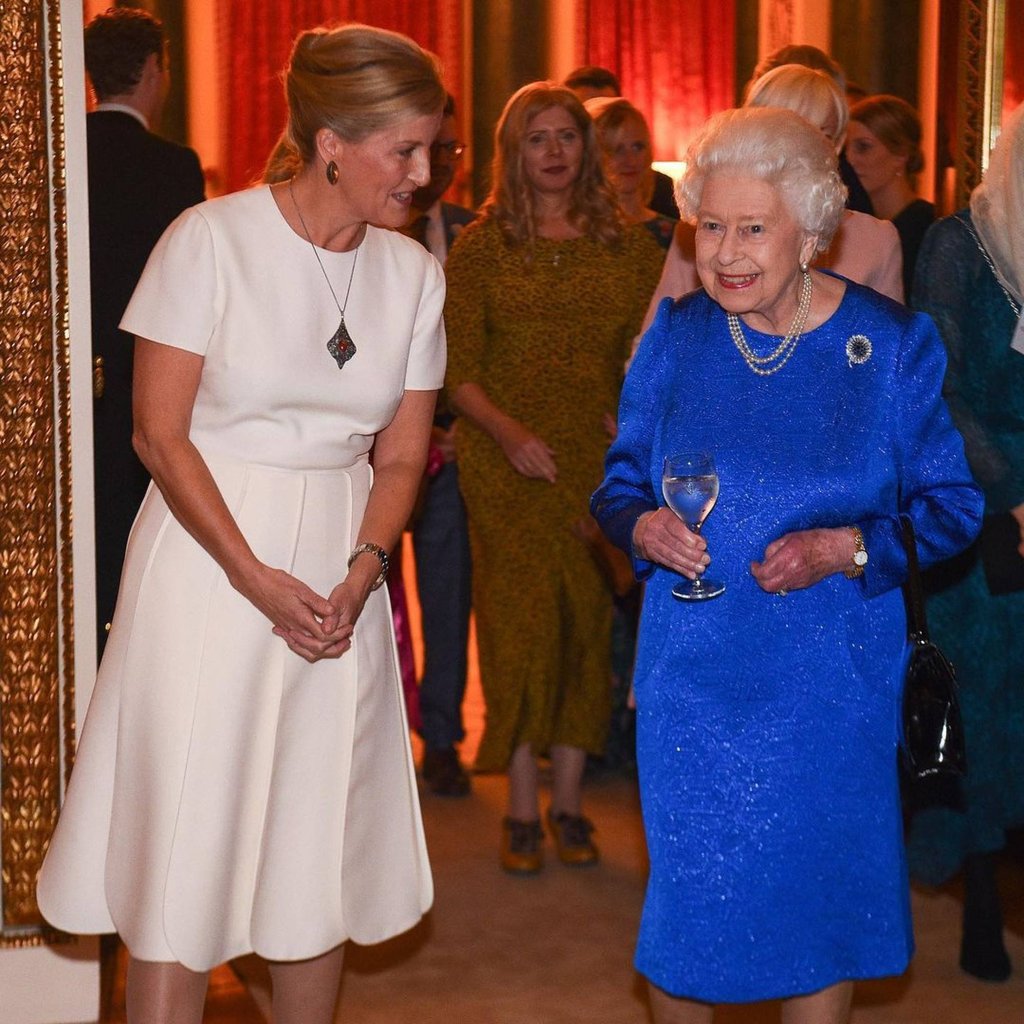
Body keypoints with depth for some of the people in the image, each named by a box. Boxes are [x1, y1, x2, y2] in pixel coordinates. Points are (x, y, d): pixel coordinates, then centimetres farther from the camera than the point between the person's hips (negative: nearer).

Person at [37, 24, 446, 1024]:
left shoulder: (412, 272, 4)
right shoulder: (211, 239, -9)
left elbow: (401, 455, 8)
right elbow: (159, 434, -9)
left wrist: (360, 576, -8)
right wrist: (256, 578, -15)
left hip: (341, 573, 4)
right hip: (208, 556, -4)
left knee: (318, 851, 10)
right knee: (181, 843, 0)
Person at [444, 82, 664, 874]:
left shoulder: (629, 246, 8)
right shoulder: (482, 246, 3)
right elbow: (458, 370, -1)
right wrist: (509, 431, -16)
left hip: (602, 465, 2)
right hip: (508, 467, -2)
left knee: (588, 623, 5)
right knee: (520, 623, -2)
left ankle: (569, 802, 16)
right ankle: (523, 812, 7)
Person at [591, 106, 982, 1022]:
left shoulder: (893, 344, -6)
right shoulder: (674, 336, 0)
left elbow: (952, 506, -3)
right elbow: (620, 482, 9)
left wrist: (846, 550, -20)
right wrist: (643, 527, -14)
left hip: (831, 684, -1)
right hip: (691, 678, 1)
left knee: (822, 904, 10)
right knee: (686, 896, 10)